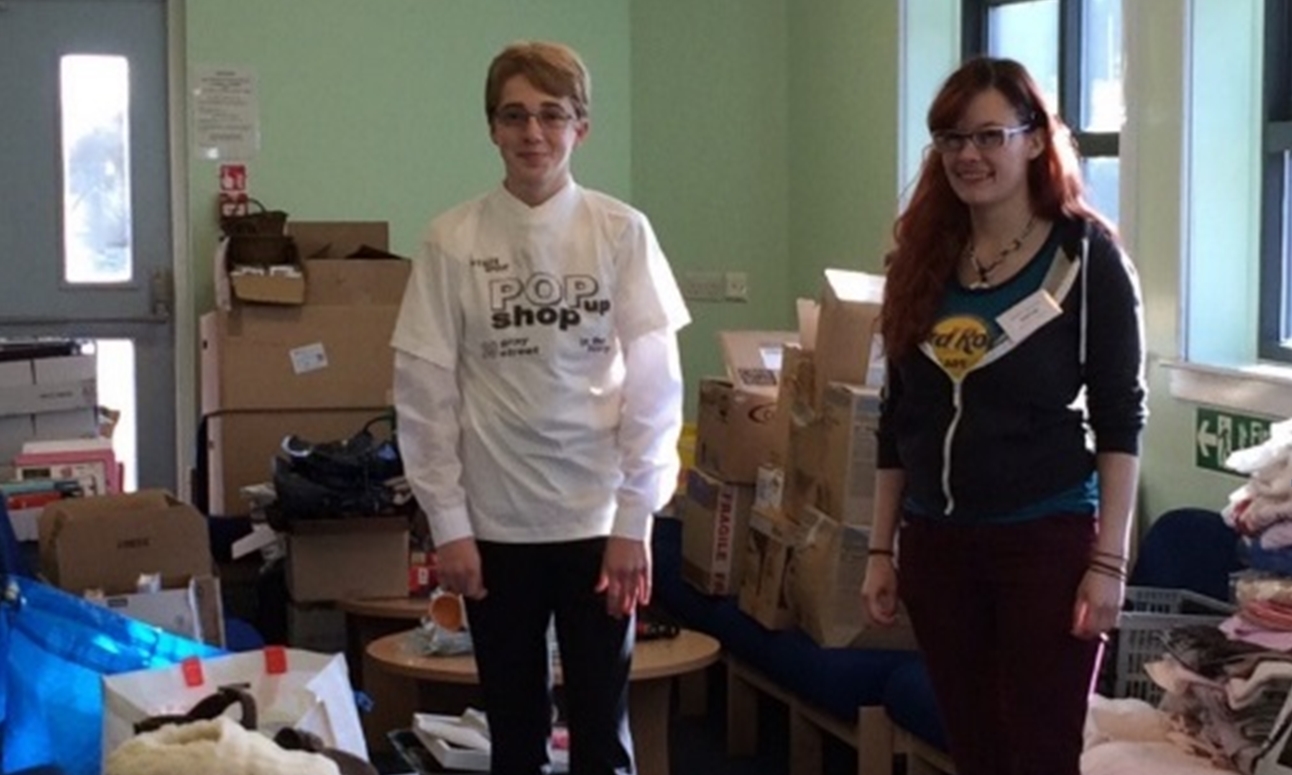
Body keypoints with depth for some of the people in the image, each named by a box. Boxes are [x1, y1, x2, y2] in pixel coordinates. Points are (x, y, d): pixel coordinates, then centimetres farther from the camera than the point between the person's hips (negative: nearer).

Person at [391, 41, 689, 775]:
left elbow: (655, 382, -2)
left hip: (599, 518, 0)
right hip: (496, 522, 1)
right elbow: (426, 389, -1)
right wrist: (448, 523, -4)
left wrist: (635, 519, -6)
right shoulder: (453, 240, -2)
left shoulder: (623, 232, -3)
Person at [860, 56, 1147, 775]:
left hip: (1049, 541, -4)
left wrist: (1109, 560, -13)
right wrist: (881, 548, 10)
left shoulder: (1087, 255, -5)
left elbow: (1121, 417, -7)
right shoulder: (924, 259, 7)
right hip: (936, 543, 5)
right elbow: (899, 420, 11)